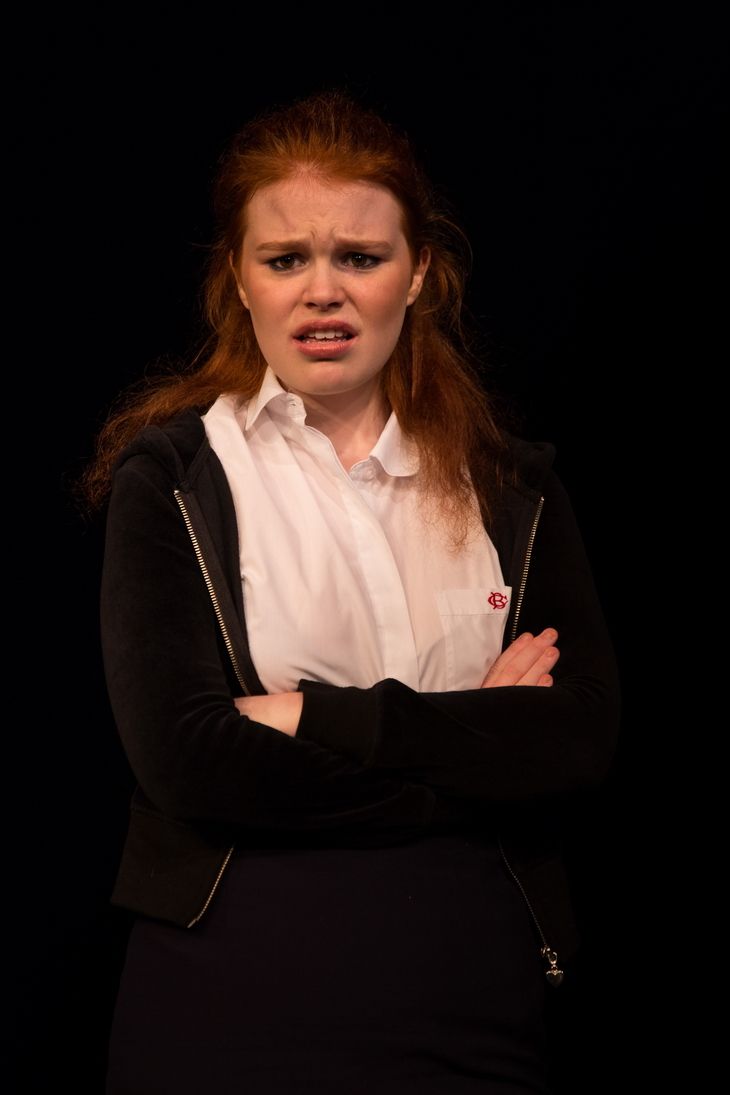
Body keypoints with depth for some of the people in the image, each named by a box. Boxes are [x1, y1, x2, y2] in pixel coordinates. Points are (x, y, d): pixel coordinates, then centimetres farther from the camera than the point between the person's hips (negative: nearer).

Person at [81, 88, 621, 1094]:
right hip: (235, 1002, -2)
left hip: (477, 992, 3)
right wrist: (479, 747, -11)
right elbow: (186, 759, -13)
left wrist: (319, 718, -13)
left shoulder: (513, 485, 7)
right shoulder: (172, 476, -2)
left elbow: (585, 739, -5)